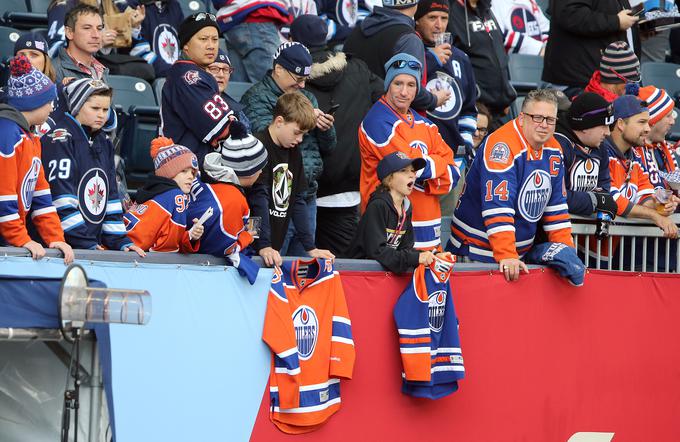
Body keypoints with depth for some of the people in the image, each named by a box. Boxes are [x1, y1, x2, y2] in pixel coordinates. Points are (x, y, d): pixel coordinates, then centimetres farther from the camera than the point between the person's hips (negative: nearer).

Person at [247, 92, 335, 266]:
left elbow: (298, 201, 15)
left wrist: (311, 248, 11)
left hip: (274, 248, 7)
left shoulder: (293, 151, 13)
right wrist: (264, 246, -22)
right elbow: (259, 200, -18)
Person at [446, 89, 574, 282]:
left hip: (519, 250, 7)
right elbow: (498, 206, -28)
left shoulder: (553, 150, 5)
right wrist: (506, 256, -34)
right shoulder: (502, 146, -21)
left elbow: (556, 205, 12)